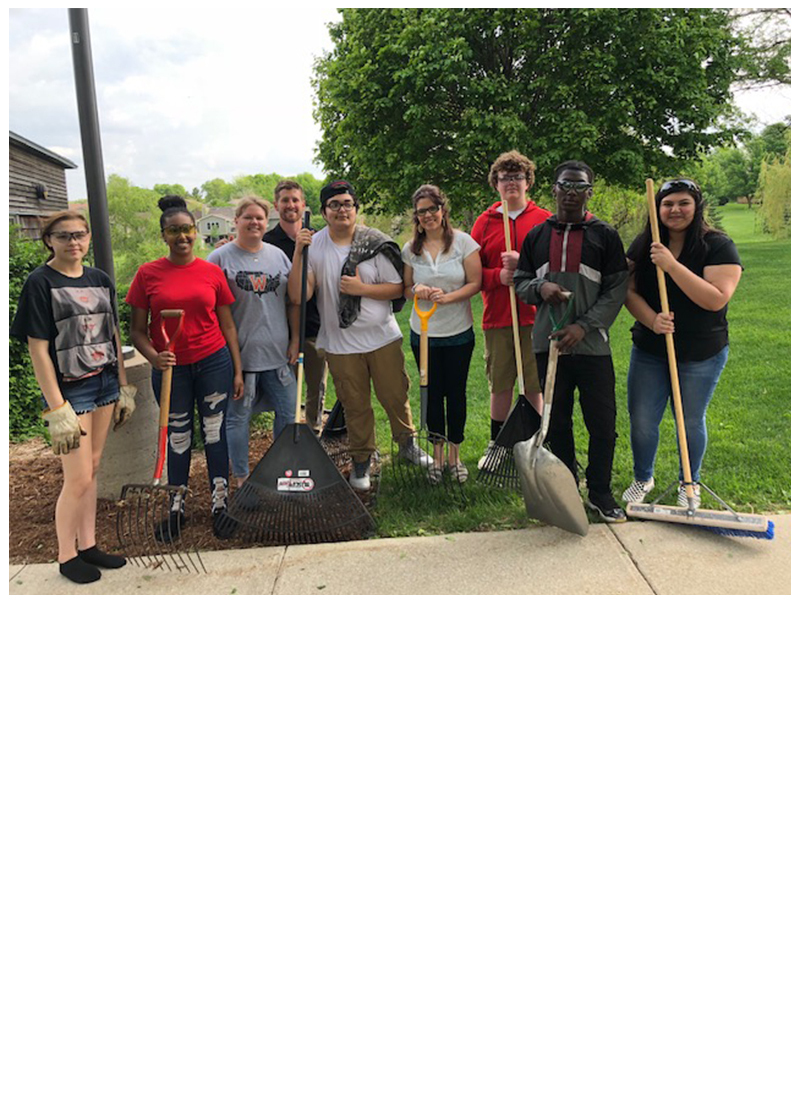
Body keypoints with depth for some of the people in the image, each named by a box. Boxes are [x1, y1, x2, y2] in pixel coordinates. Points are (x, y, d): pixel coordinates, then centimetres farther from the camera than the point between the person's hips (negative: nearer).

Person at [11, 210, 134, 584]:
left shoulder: (100, 280, 8)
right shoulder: (40, 283, -9)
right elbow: (38, 349, -13)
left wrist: (124, 387, 10)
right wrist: (57, 409, -17)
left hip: (104, 384, 6)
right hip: (69, 389, -6)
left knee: (92, 468, 13)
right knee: (78, 479, -4)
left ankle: (87, 545, 25)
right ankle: (67, 557, 13)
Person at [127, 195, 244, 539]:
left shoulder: (212, 272, 0)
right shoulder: (148, 274, -2)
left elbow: (227, 324, 5)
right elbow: (137, 330, -1)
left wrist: (238, 371, 2)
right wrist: (154, 356, -20)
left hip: (213, 362, 0)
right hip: (171, 368, 0)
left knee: (214, 431, 6)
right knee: (178, 436, 9)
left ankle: (220, 503, 17)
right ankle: (176, 508, 20)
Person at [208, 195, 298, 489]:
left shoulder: (278, 255, 11)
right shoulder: (220, 258, -4)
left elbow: (293, 300, 15)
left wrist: (295, 339, 9)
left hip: (278, 352, 4)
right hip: (239, 352, -4)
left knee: (288, 412, 10)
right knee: (238, 416, 4)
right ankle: (242, 479, 16)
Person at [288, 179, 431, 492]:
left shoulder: (376, 243, -3)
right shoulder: (314, 247, -4)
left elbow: (397, 288, -1)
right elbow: (298, 296, -14)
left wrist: (361, 289, -15)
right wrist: (298, 253, -22)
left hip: (383, 337, 1)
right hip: (340, 343, 0)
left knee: (395, 395, 10)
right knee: (355, 405, 9)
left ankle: (407, 443, 35)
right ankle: (361, 460, 27)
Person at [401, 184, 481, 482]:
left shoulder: (463, 242, -5)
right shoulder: (410, 248, 3)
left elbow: (475, 283, -7)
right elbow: (404, 288, 9)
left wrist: (447, 297, -22)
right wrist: (416, 290, -14)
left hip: (459, 333, -2)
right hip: (423, 333, 2)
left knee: (456, 393, 6)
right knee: (432, 394, 8)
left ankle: (454, 455, 19)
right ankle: (437, 454, 21)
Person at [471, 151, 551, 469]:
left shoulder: (544, 220, 4)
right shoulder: (485, 222, 10)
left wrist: (523, 263, -18)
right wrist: (498, 276, -11)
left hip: (536, 317, -1)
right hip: (497, 318, 2)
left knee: (536, 386, 2)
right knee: (500, 385, 9)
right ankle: (496, 445, 24)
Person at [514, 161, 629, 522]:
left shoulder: (605, 235, 2)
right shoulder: (536, 235, 11)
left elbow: (617, 290, -2)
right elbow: (520, 281, 15)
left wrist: (584, 326, -14)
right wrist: (540, 288, -8)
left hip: (592, 347, -2)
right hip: (548, 344, 2)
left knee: (603, 424, -1)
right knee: (557, 423, 9)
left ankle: (600, 493, 14)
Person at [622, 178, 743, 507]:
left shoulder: (718, 246, -11)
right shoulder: (644, 245, 2)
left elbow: (717, 299, -23)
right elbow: (629, 291, -1)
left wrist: (672, 265, -27)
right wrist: (652, 320, -21)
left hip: (701, 355, -3)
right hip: (649, 350, 3)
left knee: (691, 421, 9)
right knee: (642, 420, 6)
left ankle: (689, 483, 31)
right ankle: (642, 479, 30)